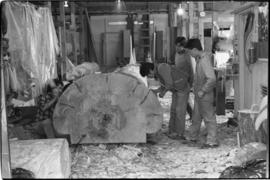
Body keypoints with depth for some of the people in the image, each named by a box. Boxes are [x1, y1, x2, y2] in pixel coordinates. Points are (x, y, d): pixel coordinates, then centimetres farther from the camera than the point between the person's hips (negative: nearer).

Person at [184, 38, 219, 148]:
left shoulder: (205, 60, -22)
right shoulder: (199, 59, 7)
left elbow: (211, 78, -30)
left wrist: (203, 91, -22)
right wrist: (195, 87, 13)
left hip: (205, 95, -10)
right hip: (198, 95, 10)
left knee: (209, 118, 1)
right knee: (196, 117, 19)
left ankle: (212, 141, 10)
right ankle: (193, 138, 32)